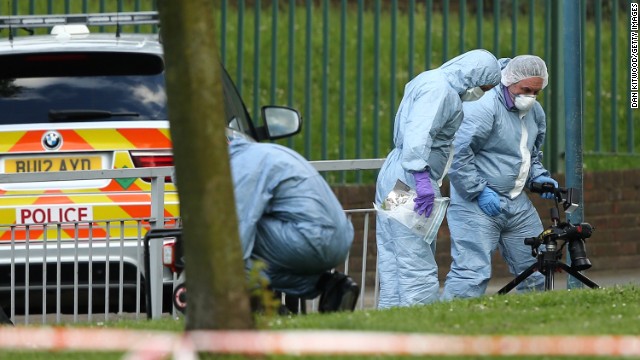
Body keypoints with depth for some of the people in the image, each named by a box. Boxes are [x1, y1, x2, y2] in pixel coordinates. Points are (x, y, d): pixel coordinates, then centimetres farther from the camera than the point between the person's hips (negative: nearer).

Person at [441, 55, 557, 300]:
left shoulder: (535, 112, 12)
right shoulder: (483, 108, -16)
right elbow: (458, 154, -19)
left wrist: (538, 177, 8)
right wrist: (479, 192, -19)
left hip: (517, 204, 9)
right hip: (476, 204, -8)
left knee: (536, 272, 11)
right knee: (471, 272, -16)